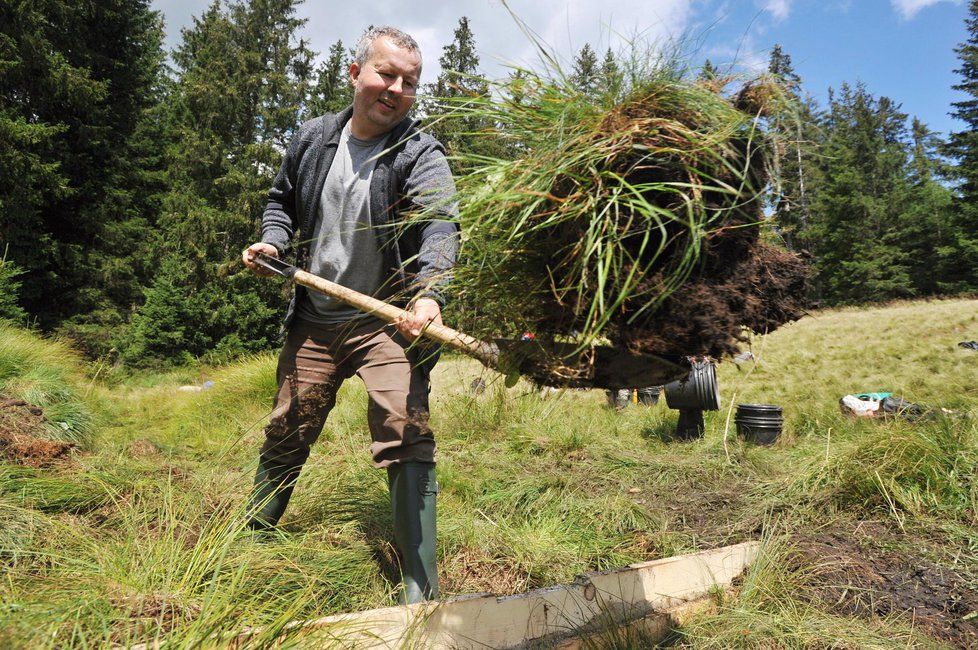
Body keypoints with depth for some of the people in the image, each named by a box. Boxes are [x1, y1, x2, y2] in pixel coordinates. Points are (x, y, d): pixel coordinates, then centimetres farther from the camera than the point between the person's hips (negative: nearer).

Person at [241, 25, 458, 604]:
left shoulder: (421, 155, -10)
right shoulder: (314, 138, 5)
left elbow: (440, 229, -27)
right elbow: (283, 201, 21)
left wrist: (429, 294, -46)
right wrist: (272, 242, 0)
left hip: (389, 320, -4)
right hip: (314, 319, 5)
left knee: (406, 437, -16)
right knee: (286, 432, 17)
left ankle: (420, 588, -6)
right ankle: (254, 532, 43)